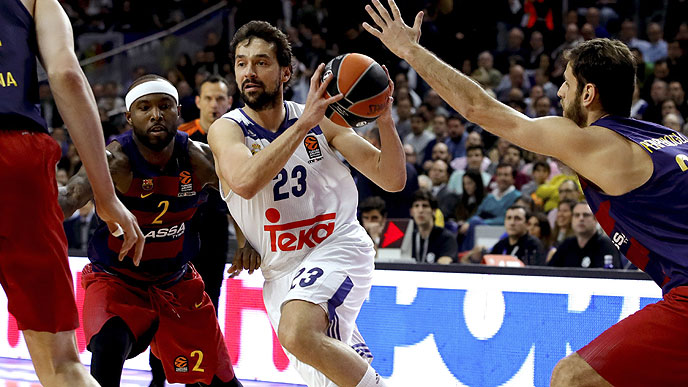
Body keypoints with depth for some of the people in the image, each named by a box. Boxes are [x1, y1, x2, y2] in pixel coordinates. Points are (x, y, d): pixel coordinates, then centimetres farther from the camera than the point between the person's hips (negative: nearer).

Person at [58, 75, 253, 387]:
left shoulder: (198, 159, -11)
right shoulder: (115, 161, -25)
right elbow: (70, 198, -43)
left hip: (177, 282, 4)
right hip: (116, 279, -4)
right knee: (109, 347, -36)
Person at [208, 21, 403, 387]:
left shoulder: (321, 120, -5)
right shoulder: (226, 130, -9)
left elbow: (392, 180, -8)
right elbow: (245, 182, -32)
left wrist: (384, 120, -25)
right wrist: (304, 124, -35)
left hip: (338, 247, -3)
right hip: (281, 271, 3)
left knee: (297, 333, -33)